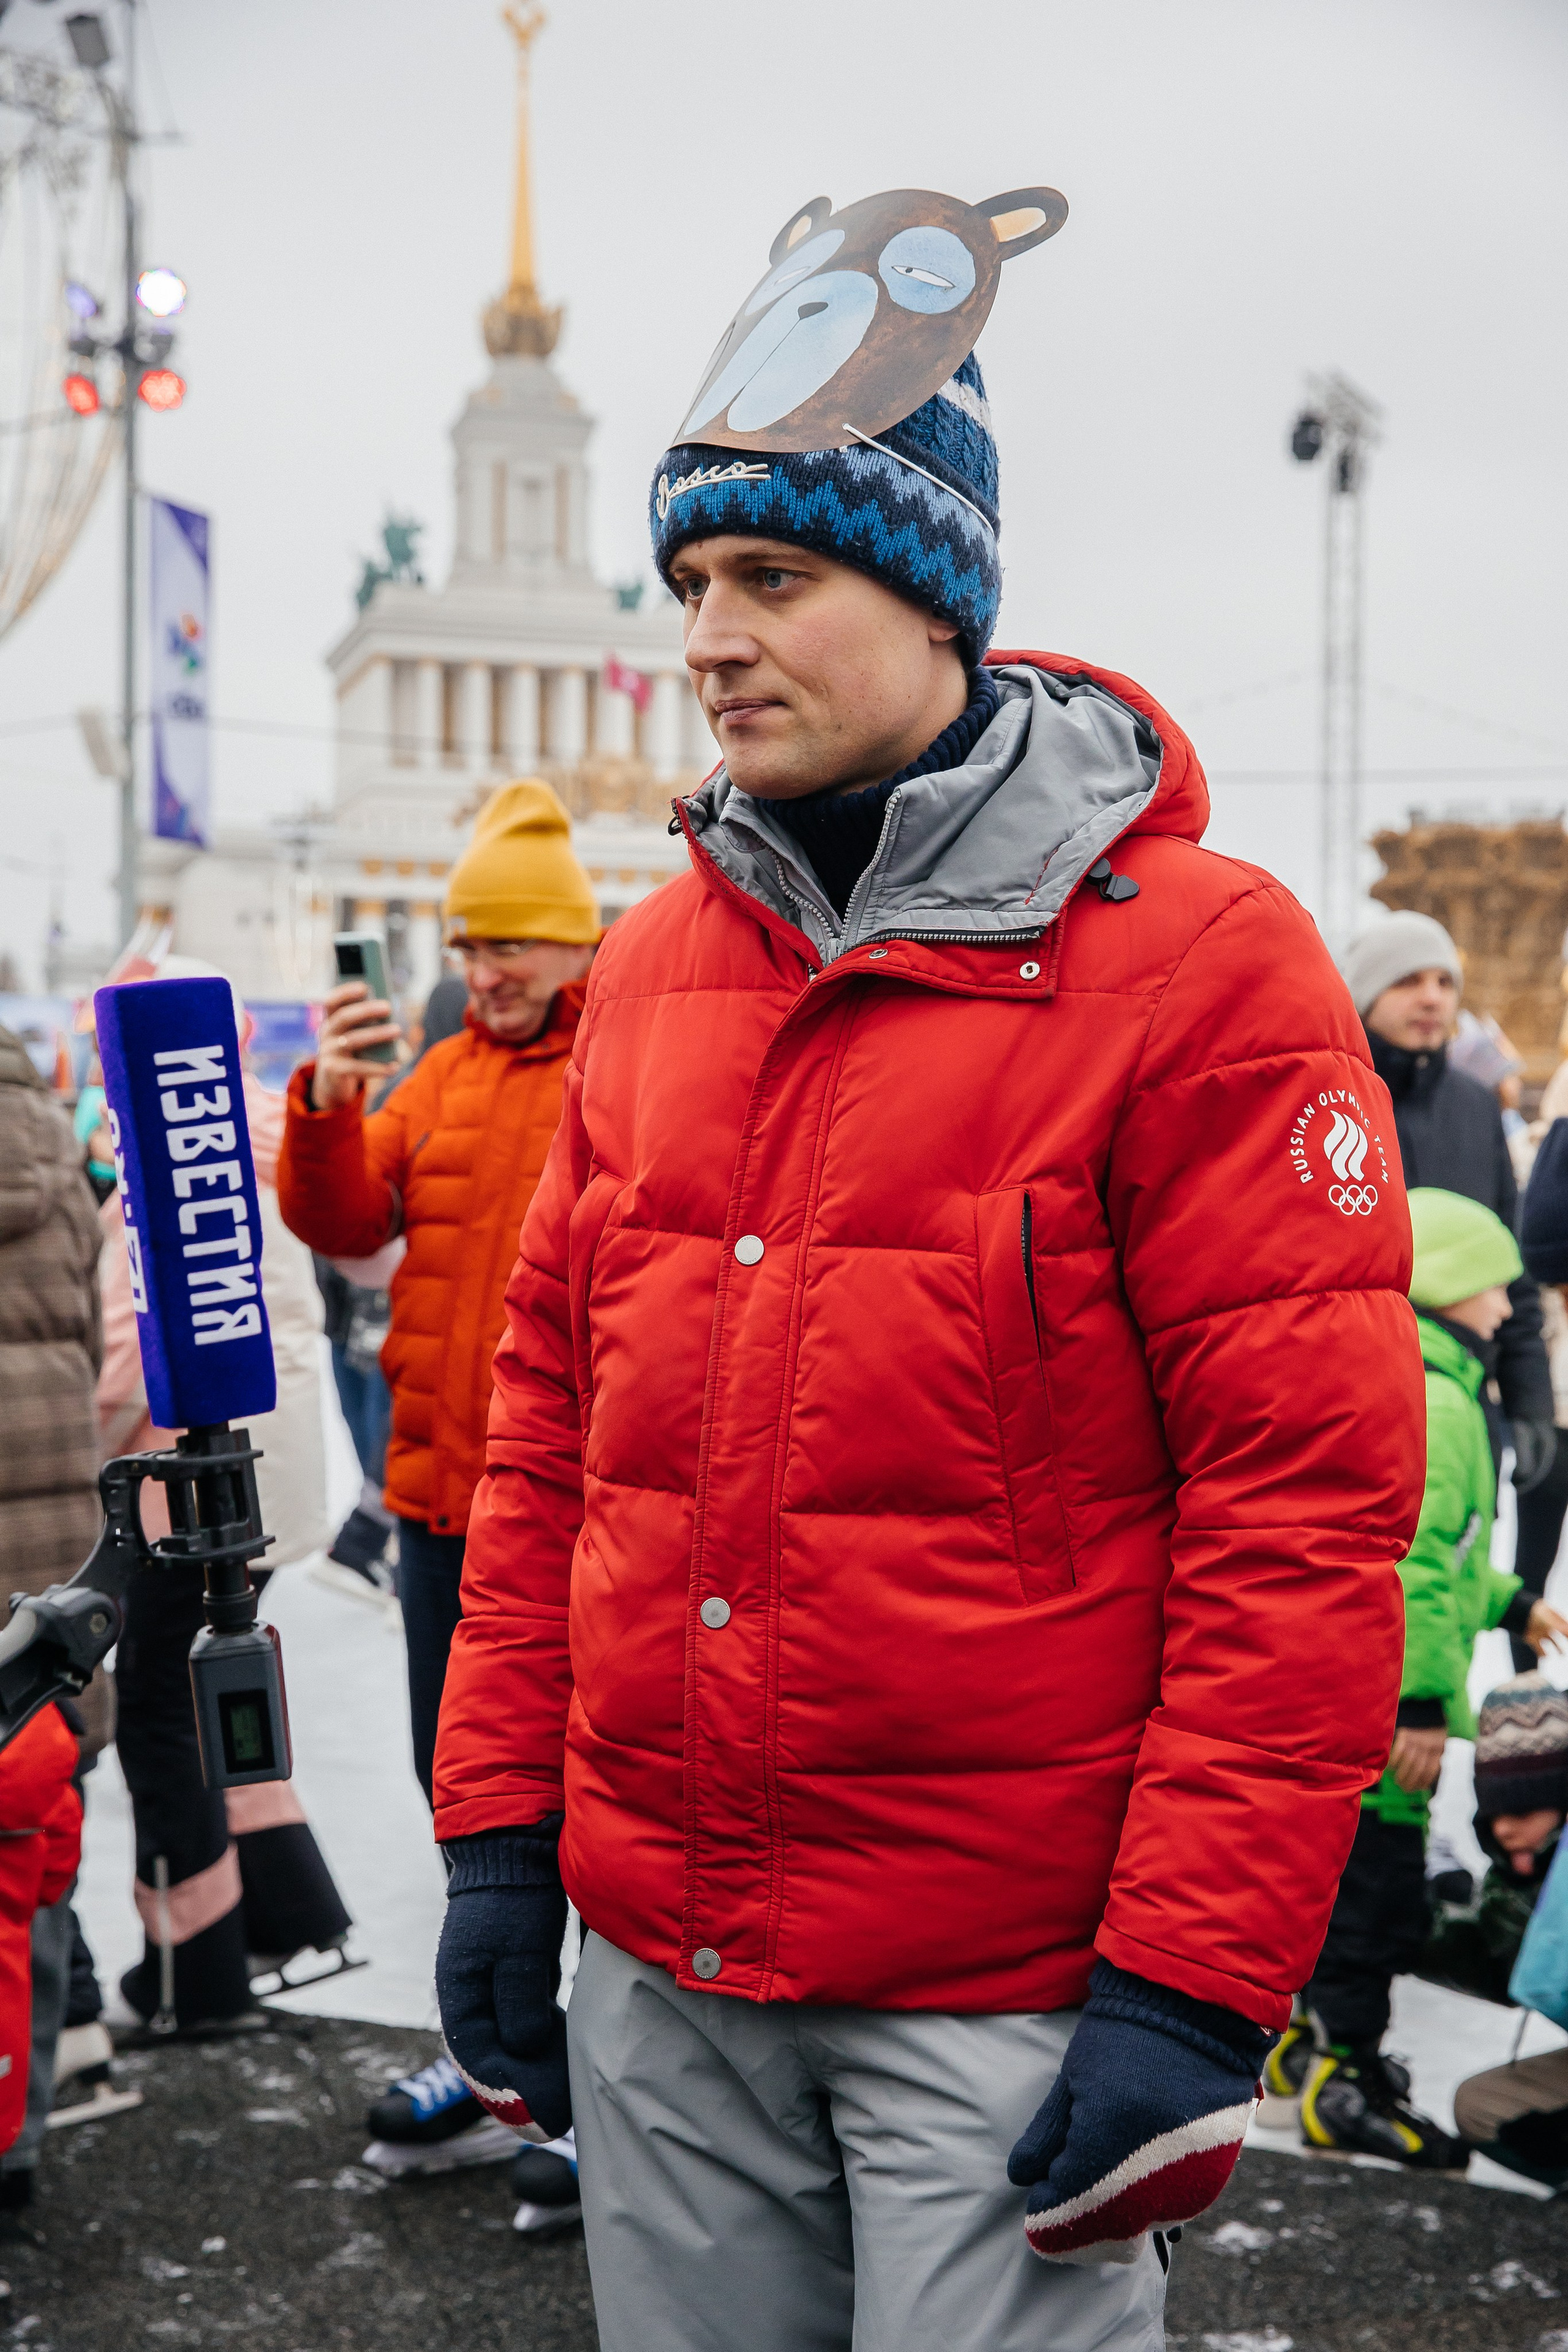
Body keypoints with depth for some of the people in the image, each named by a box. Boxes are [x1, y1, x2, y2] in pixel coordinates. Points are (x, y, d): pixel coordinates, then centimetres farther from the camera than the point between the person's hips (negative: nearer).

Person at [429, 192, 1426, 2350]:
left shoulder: (1191, 960, -11)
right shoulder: (654, 963, 7)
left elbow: (1308, 1498, -14)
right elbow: (553, 1419, 11)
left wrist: (1194, 1984, -16)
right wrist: (500, 1828, 8)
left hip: (1010, 1996, -5)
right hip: (655, 1963, 6)